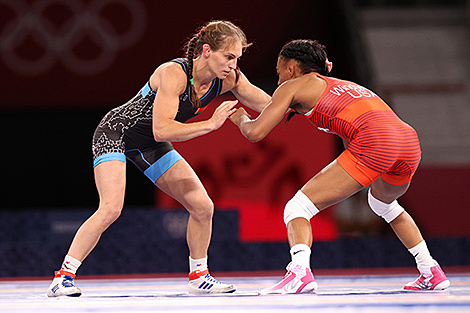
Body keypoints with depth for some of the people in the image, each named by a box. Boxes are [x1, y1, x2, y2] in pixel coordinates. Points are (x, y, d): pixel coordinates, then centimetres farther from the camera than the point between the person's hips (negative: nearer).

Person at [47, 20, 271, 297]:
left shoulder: (228, 79, -13)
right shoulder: (174, 74, -33)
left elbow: (270, 106, -2)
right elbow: (161, 130, -39)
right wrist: (210, 124, -39)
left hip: (150, 146, 7)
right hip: (116, 133, -7)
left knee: (203, 207, 2)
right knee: (111, 209, -26)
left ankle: (198, 277, 19)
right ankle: (63, 276, -17)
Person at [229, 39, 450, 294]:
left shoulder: (293, 86, 17)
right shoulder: (343, 85, 37)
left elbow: (255, 132, 9)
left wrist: (241, 119, 33)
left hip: (373, 144, -7)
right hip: (409, 138, 7)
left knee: (298, 208, -2)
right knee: (384, 204, 38)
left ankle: (300, 271, -27)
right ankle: (431, 273, 35)